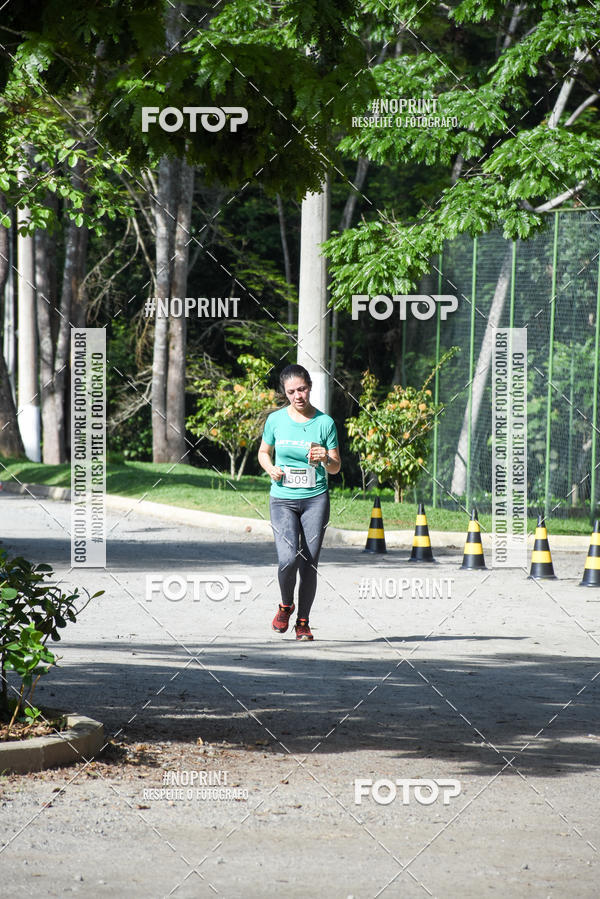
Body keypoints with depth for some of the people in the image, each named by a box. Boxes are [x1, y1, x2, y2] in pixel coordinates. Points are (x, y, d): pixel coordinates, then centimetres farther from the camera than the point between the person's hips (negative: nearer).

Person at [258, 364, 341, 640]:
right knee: (288, 558, -18)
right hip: (283, 500, 0)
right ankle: (286, 605, 11)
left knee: (309, 563, -2)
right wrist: (271, 469, -3)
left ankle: (303, 622, 15)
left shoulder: (325, 422, 0)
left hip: (315, 499, 0)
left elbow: (336, 468, 6)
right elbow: (264, 452, 18)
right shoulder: (276, 420, 2)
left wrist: (325, 459, -17)